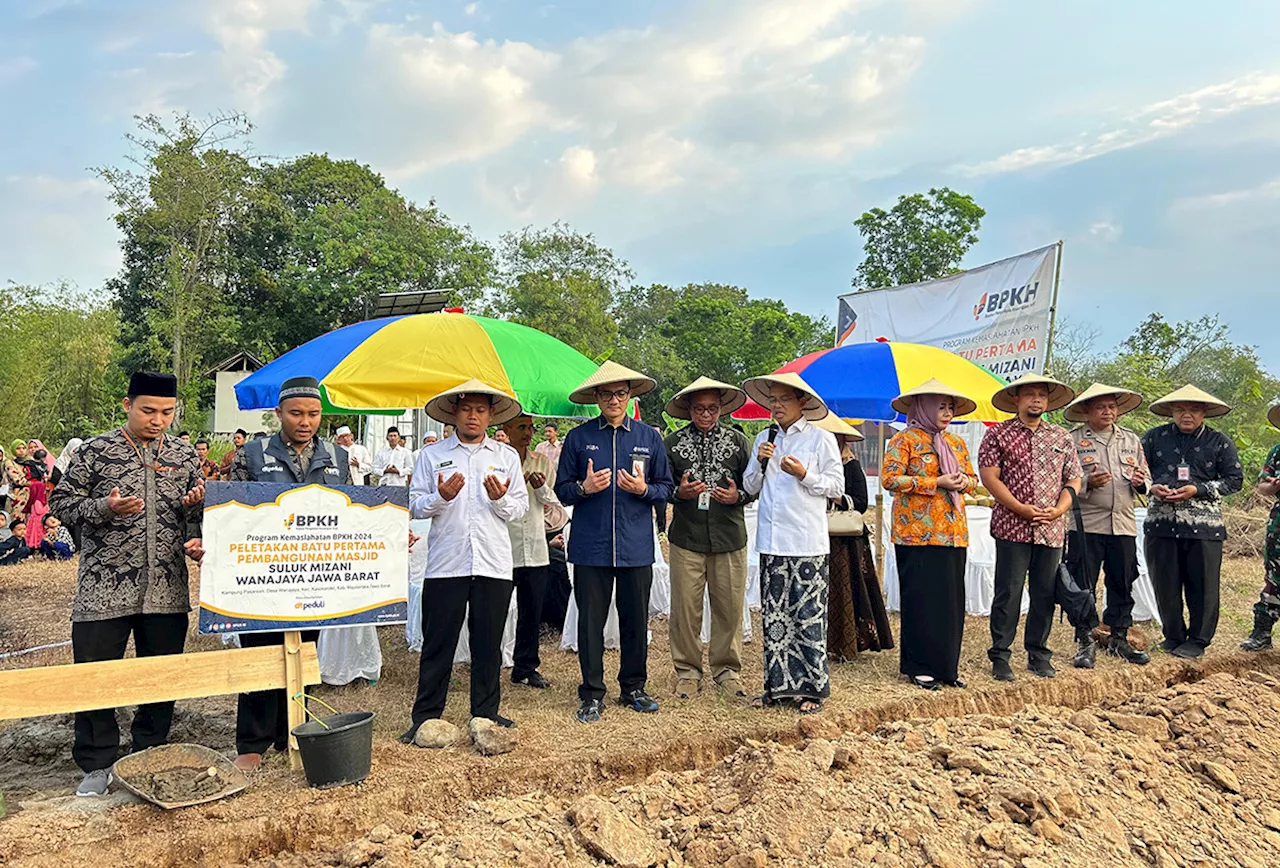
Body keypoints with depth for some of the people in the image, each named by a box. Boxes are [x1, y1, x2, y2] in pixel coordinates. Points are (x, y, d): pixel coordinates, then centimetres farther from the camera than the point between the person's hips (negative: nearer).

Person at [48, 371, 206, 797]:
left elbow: (198, 511, 15)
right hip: (104, 589, -2)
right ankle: (97, 766, 20)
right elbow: (61, 504, 1)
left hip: (167, 589, 3)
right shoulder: (96, 451, -1)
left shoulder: (184, 454, 8)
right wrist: (105, 508, -16)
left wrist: (195, 539, -4)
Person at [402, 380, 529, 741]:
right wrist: (440, 497, -14)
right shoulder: (431, 455, 8)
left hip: (494, 564, 2)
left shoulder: (507, 456, 12)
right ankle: (426, 716, 14)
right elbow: (414, 506, 4)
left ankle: (486, 713, 21)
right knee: (438, 642, 2)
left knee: (488, 643, 8)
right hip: (446, 563, -1)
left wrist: (501, 499, -11)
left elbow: (521, 509, 10)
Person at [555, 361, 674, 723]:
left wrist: (644, 489, -10)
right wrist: (583, 488, -13)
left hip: (636, 547, 1)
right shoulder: (578, 438, 5)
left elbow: (666, 488, 10)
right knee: (590, 621, 4)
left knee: (636, 620, 8)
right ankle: (592, 694, 17)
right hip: (590, 547, -1)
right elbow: (562, 489, 7)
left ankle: (633, 687, 26)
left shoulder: (649, 438, 8)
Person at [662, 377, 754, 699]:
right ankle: (688, 671, 17)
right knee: (685, 607, 2)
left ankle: (727, 670, 20)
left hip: (729, 538, 1)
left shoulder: (738, 441, 9)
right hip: (686, 539, -1)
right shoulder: (672, 443, 6)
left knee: (729, 607, 4)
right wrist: (680, 493, -13)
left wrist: (737, 496, -9)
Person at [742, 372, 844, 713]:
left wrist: (805, 474, -14)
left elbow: (837, 487, -1)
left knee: (809, 617, -1)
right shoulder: (764, 438, 13)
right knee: (774, 617, 7)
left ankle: (812, 688, 8)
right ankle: (779, 684, 17)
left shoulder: (821, 439, 0)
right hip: (771, 542, 4)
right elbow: (750, 487, 15)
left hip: (808, 544, -4)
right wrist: (760, 462, -3)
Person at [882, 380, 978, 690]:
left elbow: (972, 479, 23)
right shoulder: (905, 440, -2)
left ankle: (946, 666, 17)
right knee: (921, 599, -3)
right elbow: (890, 479, -12)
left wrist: (964, 481, -3)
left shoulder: (956, 443, 18)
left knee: (951, 598, 6)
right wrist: (937, 483, -15)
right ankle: (919, 667, 7)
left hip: (953, 532, 6)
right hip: (918, 534, -6)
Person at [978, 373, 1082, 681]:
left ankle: (1038, 655, 21)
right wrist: (1020, 508, -13)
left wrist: (1059, 509, -4)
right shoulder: (998, 434, 2)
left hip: (1052, 530, 4)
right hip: (1012, 528, -4)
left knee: (1045, 594, 9)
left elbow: (1073, 479, 14)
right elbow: (989, 476, -5)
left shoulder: (1062, 438, 14)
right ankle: (1000, 657, 6)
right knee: (1008, 593, -3)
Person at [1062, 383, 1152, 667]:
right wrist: (1087, 483, -19)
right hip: (1085, 525, -4)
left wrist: (1140, 482, -3)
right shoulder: (1072, 440, 1)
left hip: (1124, 525, 4)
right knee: (1083, 586, -2)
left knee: (1122, 585, 10)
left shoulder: (1131, 440, 16)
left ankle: (1119, 638, 23)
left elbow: (1147, 482, 19)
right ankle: (1085, 642, 9)